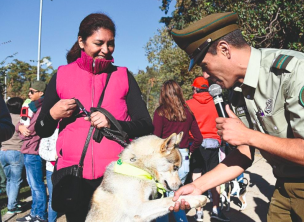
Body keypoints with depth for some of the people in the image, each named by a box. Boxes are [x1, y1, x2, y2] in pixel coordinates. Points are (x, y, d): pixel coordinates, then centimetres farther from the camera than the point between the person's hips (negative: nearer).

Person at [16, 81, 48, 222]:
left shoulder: (42, 109, -15)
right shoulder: (34, 107, 17)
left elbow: (30, 131, -20)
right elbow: (19, 124, 13)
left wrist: (23, 131, -3)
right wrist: (20, 127, -7)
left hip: (33, 152, -10)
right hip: (28, 152, 10)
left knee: (37, 185, -2)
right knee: (33, 185, 17)